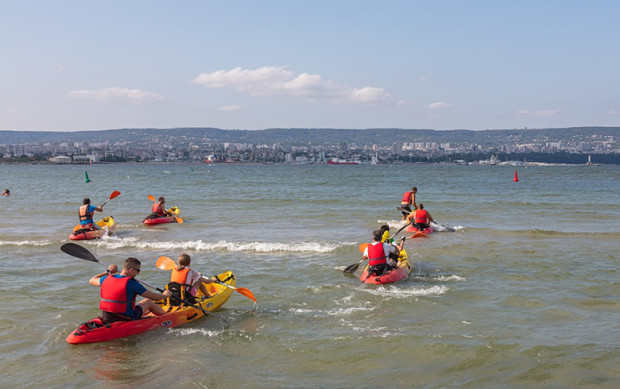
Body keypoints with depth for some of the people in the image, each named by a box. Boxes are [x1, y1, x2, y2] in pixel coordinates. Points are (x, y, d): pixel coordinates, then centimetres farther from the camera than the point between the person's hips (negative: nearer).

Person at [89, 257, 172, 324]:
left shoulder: (107, 279, -3)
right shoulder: (132, 283, -18)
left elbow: (92, 280, 21)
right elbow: (154, 297, -9)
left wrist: (108, 272, 29)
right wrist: (165, 295, 12)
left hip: (105, 318, 6)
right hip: (126, 320, -6)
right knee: (148, 301, 18)